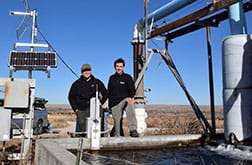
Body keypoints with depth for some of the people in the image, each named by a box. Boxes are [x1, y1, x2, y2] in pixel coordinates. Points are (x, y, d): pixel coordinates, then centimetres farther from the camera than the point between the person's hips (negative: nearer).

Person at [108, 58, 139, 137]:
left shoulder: (127, 77, 8)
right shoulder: (112, 78, 17)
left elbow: (132, 89, 0)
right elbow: (109, 92, 23)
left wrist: (130, 97, -20)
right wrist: (110, 104, 18)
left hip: (125, 100, -3)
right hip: (114, 104, 4)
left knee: (130, 105, -35)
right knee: (117, 121, 2)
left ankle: (133, 130, -43)